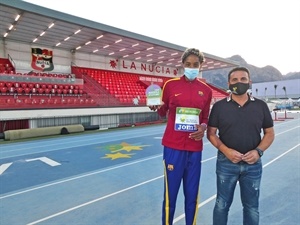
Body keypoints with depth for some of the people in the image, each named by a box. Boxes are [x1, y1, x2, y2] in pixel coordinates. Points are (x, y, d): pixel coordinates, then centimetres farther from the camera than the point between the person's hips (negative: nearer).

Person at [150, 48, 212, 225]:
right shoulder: (170, 85, -1)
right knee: (170, 193, 6)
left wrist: (203, 127, -8)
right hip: (173, 146, -2)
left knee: (192, 194, 13)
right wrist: (156, 107, -15)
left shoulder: (206, 90, 6)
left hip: (195, 148, 3)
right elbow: (163, 112, 8)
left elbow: (205, 118, 14)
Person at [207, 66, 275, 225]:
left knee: (252, 206, 17)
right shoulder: (219, 106, -4)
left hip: (253, 164, 2)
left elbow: (269, 133, 6)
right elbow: (211, 133, -3)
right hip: (226, 163, -1)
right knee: (222, 204, 12)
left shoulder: (261, 106, 2)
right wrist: (225, 150, -17)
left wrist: (258, 151, -10)